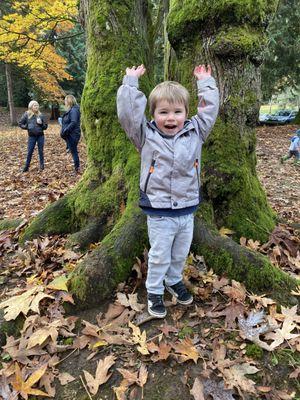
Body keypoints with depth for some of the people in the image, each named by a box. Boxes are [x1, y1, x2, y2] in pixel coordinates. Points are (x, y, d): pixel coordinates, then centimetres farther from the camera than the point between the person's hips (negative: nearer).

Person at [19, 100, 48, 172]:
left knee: (41, 151, 8)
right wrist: (26, 127, -8)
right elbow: (20, 123, 4)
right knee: (29, 152, 4)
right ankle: (26, 166, 16)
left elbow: (45, 127, 2)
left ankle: (42, 165, 20)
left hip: (40, 136, 1)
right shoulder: (26, 114, -3)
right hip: (31, 136, -1)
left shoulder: (41, 115, 0)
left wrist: (41, 124, -16)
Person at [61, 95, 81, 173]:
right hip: (70, 135, 10)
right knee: (73, 151, 14)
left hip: (73, 135, -10)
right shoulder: (70, 110, 15)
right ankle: (77, 168, 21)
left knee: (73, 151, -3)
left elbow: (73, 122, -26)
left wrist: (65, 131, -23)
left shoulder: (74, 110, -16)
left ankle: (77, 169, 5)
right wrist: (64, 131, 9)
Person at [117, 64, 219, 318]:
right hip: (159, 213, -3)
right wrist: (131, 82, -6)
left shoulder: (195, 133, 2)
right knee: (159, 256, 10)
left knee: (181, 254, 21)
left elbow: (210, 110, 10)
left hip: (187, 211, 4)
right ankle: (154, 291, 32)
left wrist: (206, 83, 16)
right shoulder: (146, 136, -6)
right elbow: (127, 112, -12)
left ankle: (174, 280, 47)